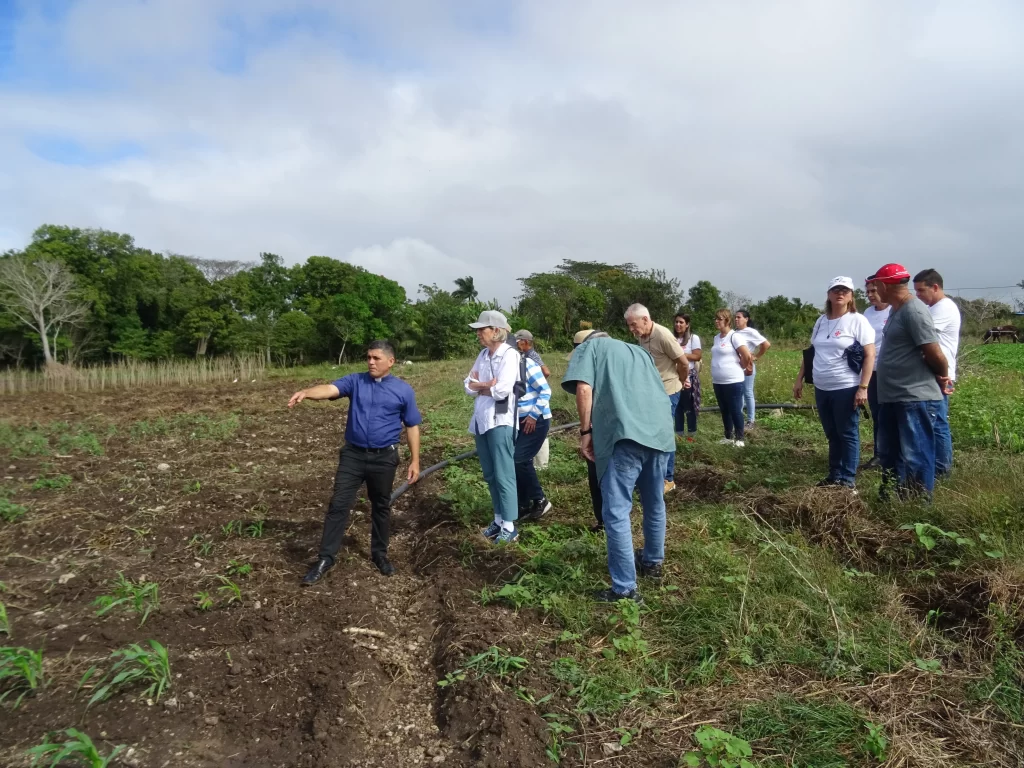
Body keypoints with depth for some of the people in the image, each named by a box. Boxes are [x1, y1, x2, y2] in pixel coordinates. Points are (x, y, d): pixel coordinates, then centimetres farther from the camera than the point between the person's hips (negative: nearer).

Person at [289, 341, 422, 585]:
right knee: (338, 505, 0)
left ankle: (379, 553, 30)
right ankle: (326, 558, 10)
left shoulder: (403, 390, -1)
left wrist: (415, 460, 1)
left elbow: (412, 426, 3)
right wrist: (306, 393, -38)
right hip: (352, 455, 1)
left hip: (384, 458, -1)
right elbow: (330, 389, -17)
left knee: (381, 507, 13)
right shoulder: (355, 381, 1)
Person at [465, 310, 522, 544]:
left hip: (500, 421, -8)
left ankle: (509, 527, 5)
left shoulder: (509, 355, -11)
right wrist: (487, 385, -11)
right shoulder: (483, 355, 12)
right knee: (490, 475, 14)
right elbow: (468, 386, 8)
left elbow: (501, 390, -20)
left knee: (503, 475, -3)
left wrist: (479, 385, -3)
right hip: (480, 420, 8)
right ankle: (498, 520, 25)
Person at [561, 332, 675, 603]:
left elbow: (584, 389, -2)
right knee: (655, 503, 23)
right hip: (661, 430, 7)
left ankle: (625, 589, -1)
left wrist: (586, 432, 4)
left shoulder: (589, 347, 15)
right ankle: (652, 562, 41)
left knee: (617, 512, -3)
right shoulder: (639, 350, 33)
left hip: (626, 432, -7)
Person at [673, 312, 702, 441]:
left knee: (689, 407, 3)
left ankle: (691, 434, 13)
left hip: (688, 376, -4)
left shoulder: (693, 338, -3)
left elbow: (697, 356, -10)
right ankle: (678, 433, 18)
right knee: (677, 406, 8)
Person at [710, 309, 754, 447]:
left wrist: (739, 368, 0)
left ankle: (739, 438, 11)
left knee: (735, 410, 0)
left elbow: (747, 356, -14)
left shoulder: (734, 336, -12)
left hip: (733, 381, -7)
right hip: (718, 382, 8)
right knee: (724, 410, 14)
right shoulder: (716, 338, 11)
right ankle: (728, 437, 25)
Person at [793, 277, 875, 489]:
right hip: (821, 389, 6)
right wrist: (800, 379, 14)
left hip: (846, 389, -6)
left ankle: (848, 478, 12)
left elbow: (869, 355, -11)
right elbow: (810, 352, 18)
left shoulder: (857, 321, -7)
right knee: (832, 435, 13)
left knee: (847, 435, 3)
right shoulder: (821, 321, 10)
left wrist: (863, 388, -17)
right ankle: (835, 475, 22)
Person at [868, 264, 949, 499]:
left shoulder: (914, 311, -17)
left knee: (916, 457, -2)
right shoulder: (897, 310, 14)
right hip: (892, 397, 10)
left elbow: (935, 354, -19)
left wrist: (942, 377, -2)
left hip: (916, 398, -10)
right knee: (890, 453, 18)